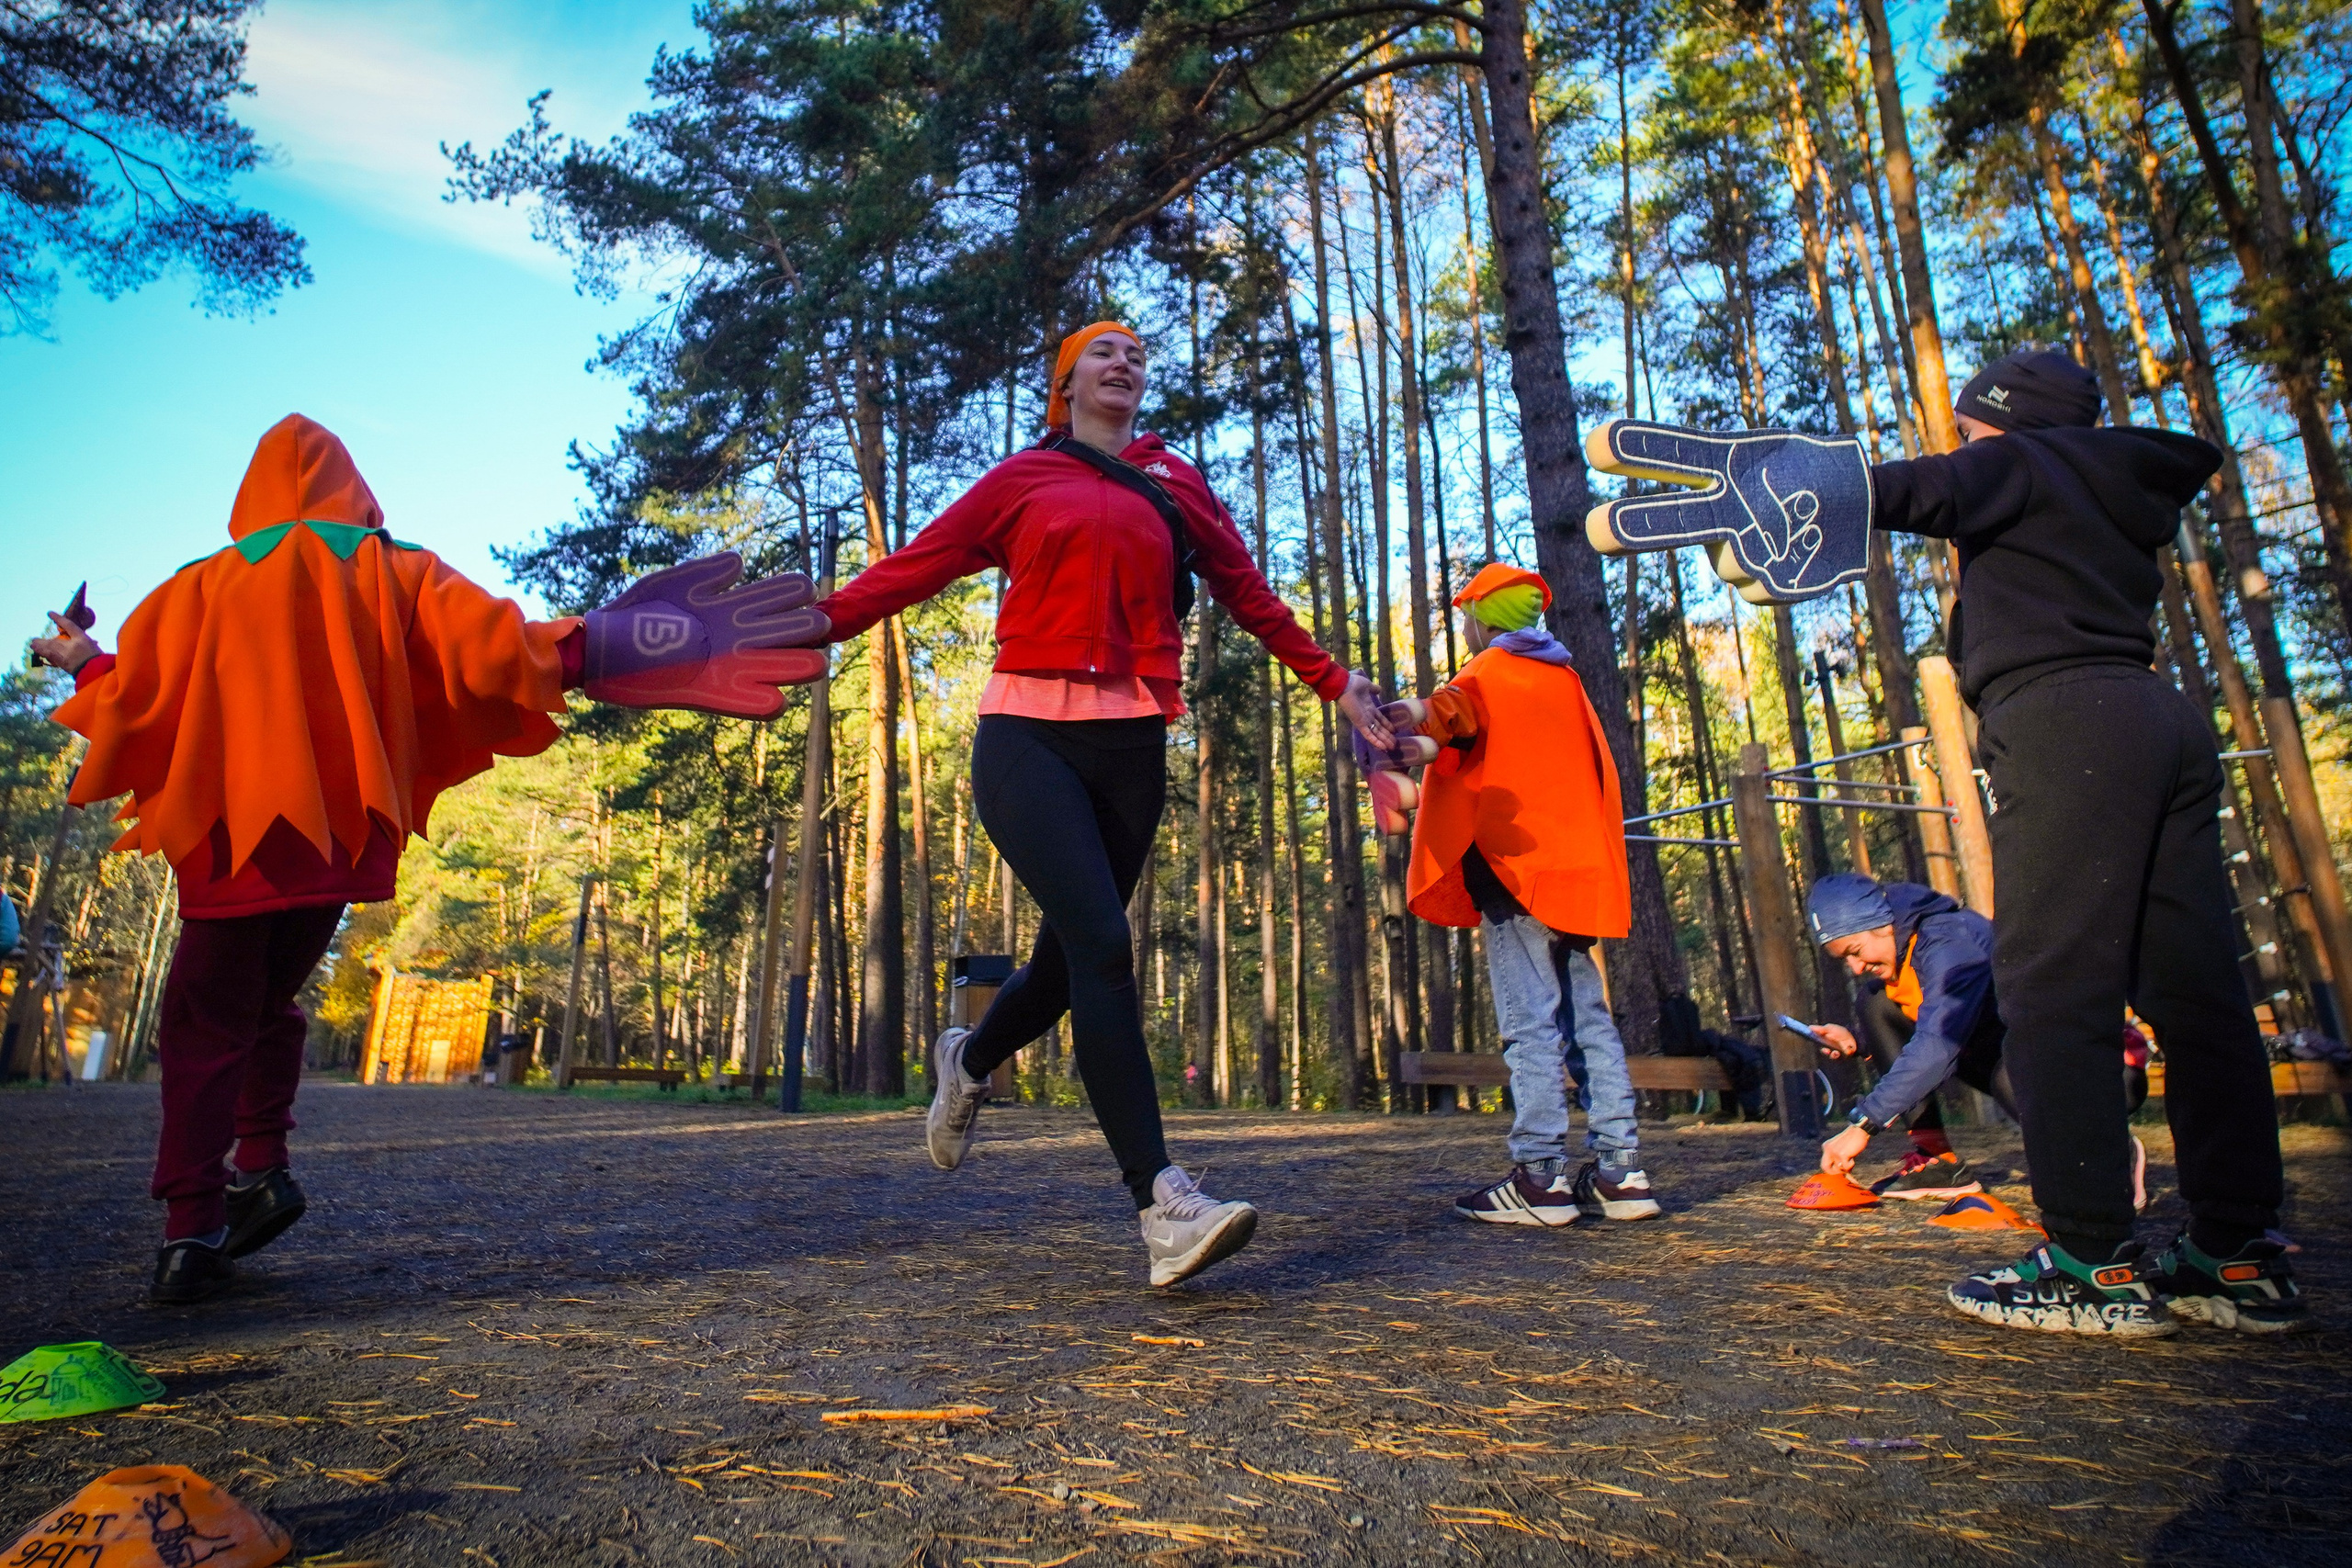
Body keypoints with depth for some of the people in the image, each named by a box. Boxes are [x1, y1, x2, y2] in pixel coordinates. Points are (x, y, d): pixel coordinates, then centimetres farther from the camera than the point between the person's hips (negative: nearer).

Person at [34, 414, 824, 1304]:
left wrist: (88, 667, 26)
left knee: (206, 1027, 6)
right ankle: (262, 1164, 12)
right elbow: (485, 648, -11)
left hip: (233, 836, -2)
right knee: (266, 999, 23)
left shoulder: (204, 586, 5)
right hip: (340, 832, 2)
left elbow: (134, 707, 6)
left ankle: (192, 1226, -1)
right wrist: (584, 648, -7)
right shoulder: (395, 572, 5)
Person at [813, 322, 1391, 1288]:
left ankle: (967, 1063, 41)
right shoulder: (1022, 480, 12)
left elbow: (1248, 594, 20)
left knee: (1071, 955, 8)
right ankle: (1163, 1206, -18)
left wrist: (1334, 684, 17)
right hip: (1029, 732, -3)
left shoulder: (1174, 483, 19)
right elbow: (915, 567, 10)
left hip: (1130, 745, 4)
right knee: (1102, 943, -19)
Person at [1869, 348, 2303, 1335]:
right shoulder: (2123, 487, 29)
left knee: (2052, 990, -11)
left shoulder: (2017, 463, 6)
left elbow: (1918, 490, -12)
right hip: (2160, 720, 9)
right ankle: (2239, 1255, 9)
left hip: (2065, 722, -9)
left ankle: (2096, 1263, -12)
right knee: (2194, 990, 6)